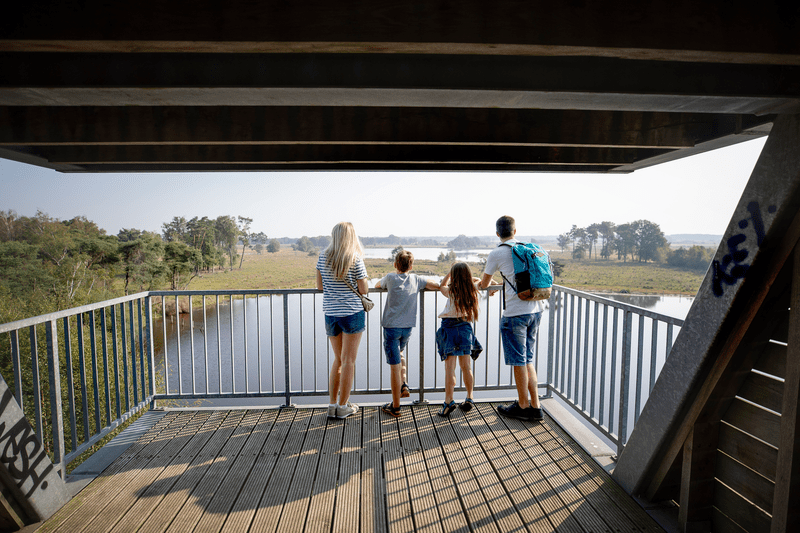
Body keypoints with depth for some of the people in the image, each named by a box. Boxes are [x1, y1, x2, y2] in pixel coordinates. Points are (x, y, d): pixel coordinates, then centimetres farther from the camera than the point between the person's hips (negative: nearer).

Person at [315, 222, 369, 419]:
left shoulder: (323, 257, 2)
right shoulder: (355, 259, -11)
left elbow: (319, 286, 7)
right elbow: (364, 290, -8)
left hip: (330, 313, 4)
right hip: (352, 312, -4)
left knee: (338, 359, 18)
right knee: (348, 360, 7)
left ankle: (333, 405, 21)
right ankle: (343, 406, 16)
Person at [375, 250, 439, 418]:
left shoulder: (390, 277, -4)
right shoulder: (415, 279, 3)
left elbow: (377, 285, 14)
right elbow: (436, 286, 10)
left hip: (391, 327, -4)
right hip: (408, 328, 4)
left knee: (395, 366, 0)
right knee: (400, 353, 32)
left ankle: (395, 407, 10)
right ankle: (404, 385, 19)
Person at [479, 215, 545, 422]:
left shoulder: (496, 254, -4)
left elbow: (484, 284, 8)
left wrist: (485, 281, 31)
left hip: (515, 313, -6)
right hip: (535, 310, 7)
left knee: (518, 361, 6)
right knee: (528, 359, 17)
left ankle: (523, 407, 18)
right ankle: (535, 406, 23)